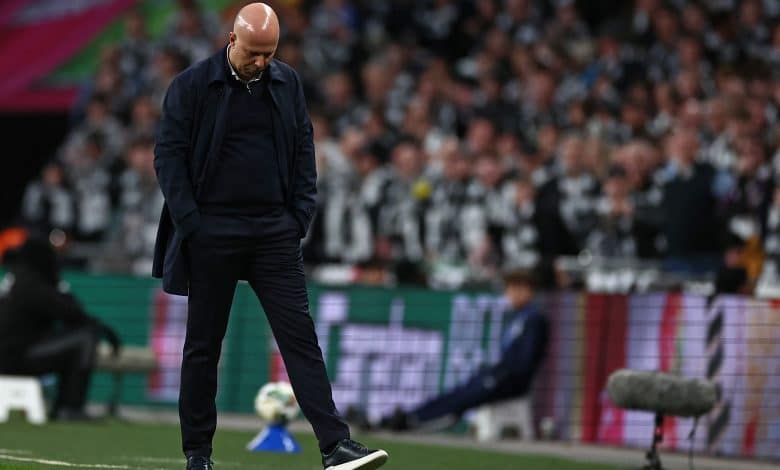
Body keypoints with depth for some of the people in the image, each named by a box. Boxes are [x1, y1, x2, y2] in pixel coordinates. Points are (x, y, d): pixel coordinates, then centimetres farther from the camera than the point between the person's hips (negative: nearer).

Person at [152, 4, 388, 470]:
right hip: (211, 234, -2)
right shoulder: (192, 85, -3)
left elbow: (304, 152, 13)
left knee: (301, 336, -6)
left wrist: (299, 218, 4)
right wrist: (191, 224, -9)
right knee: (203, 344, 5)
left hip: (275, 233, 2)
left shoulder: (288, 83, 8)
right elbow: (169, 155, -3)